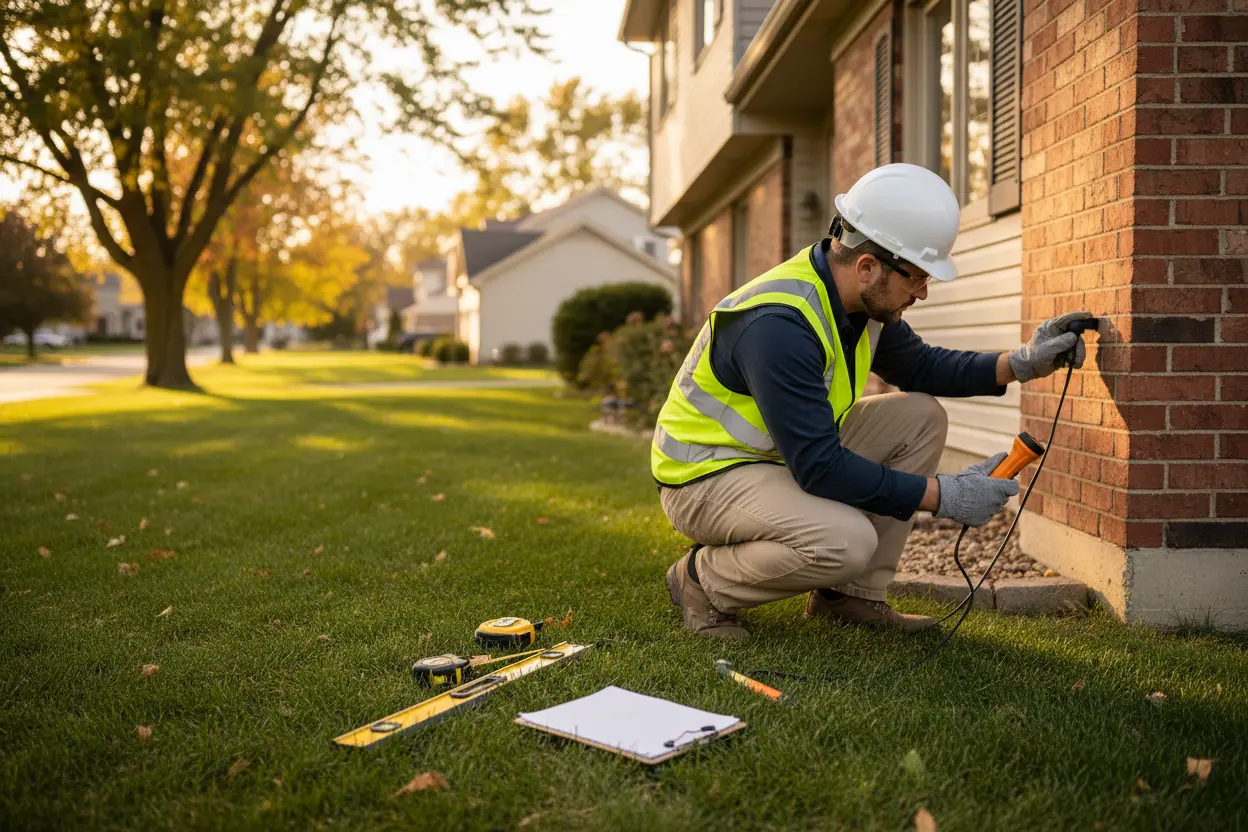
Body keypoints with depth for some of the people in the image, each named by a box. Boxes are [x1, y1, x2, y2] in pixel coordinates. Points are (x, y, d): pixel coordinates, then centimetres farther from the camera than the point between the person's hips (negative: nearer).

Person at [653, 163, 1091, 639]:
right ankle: (704, 581, -5)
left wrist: (1020, 364, 0)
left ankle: (849, 595, 5)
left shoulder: (863, 298, -2)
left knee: (921, 417, 0)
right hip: (706, 475, -9)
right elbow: (818, 466, -31)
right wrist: (943, 496, -26)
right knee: (847, 541, -33)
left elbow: (919, 367, 15)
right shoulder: (779, 324, -31)